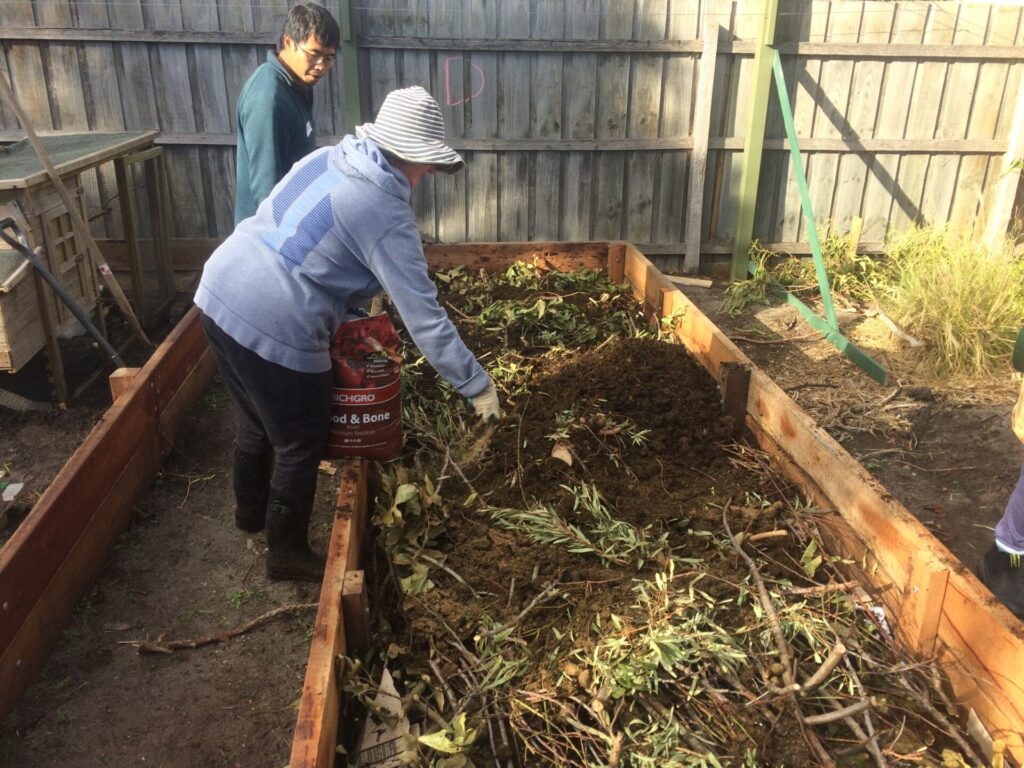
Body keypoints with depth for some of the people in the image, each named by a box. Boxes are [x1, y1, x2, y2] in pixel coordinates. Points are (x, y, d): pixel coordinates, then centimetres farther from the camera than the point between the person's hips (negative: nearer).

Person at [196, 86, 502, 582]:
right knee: (301, 444, 12)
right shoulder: (387, 215, -14)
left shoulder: (327, 158, 10)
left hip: (219, 292, 9)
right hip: (274, 327, -9)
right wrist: (476, 386, -10)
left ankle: (250, 510, 52)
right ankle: (287, 553, 30)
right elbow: (424, 316, -16)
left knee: (255, 421, 29)